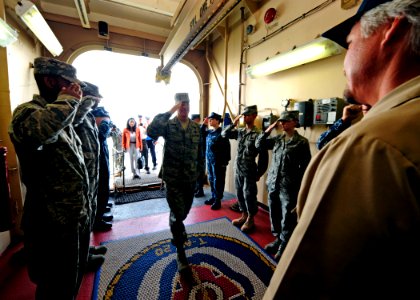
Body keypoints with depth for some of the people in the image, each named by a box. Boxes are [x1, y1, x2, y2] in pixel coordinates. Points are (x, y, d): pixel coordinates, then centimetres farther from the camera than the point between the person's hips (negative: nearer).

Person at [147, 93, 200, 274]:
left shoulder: (196, 127, 6)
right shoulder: (168, 125, -8)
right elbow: (151, 131, -30)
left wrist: (199, 172, 14)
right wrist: (169, 112, -26)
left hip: (191, 178, 5)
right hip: (172, 178, -4)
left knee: (183, 212, 21)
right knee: (178, 214, -2)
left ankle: (177, 232, 56)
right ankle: (180, 254, 22)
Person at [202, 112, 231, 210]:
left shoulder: (222, 133, -13)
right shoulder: (209, 132, 8)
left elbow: (227, 148, -16)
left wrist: (225, 161, -19)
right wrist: (203, 125, 9)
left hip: (218, 161, -7)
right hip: (209, 160, 8)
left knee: (218, 181, 3)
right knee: (211, 179, 16)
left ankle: (218, 200, 16)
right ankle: (213, 197, 32)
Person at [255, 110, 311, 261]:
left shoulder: (301, 142, -6)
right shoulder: (277, 139, 7)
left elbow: (305, 167, -6)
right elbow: (259, 144, 11)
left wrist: (301, 189, -9)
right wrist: (269, 129, 1)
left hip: (289, 187, -5)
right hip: (272, 184, 5)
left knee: (287, 218, 7)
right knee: (274, 214, 17)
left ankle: (284, 245, 26)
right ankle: (278, 239, 37)